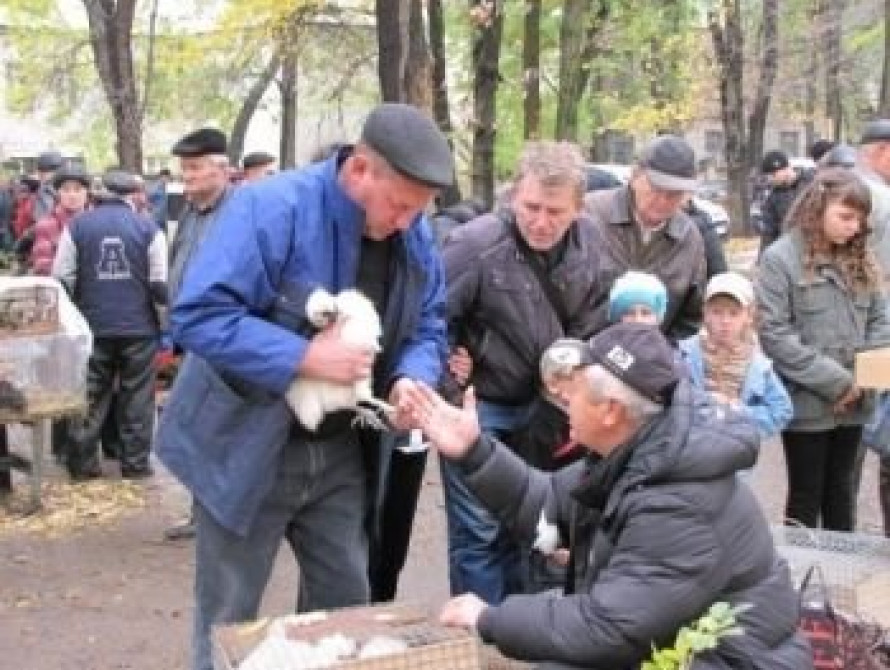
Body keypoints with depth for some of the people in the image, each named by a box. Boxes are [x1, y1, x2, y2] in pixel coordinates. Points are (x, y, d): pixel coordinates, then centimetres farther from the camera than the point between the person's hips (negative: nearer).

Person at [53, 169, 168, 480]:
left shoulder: (77, 225, -2)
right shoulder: (148, 228, -6)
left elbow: (62, 279, -3)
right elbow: (161, 285, -8)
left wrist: (75, 313, 15)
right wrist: (163, 299, 15)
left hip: (92, 326, 1)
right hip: (139, 327, -1)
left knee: (89, 398, 11)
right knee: (136, 400, 9)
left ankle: (82, 463, 16)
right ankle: (135, 463, 13)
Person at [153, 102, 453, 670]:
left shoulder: (416, 236, -2)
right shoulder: (269, 208, -24)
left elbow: (428, 329, 7)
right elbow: (197, 317, -29)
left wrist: (411, 379, -15)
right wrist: (306, 358, -32)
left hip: (341, 451, 6)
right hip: (248, 450, -5)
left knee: (347, 605, 16)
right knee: (230, 621, 9)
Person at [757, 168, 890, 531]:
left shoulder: (859, 259, 8)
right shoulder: (780, 259, -11)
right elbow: (773, 335, -17)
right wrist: (834, 380, -17)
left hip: (851, 401, 6)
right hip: (807, 402, -5)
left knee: (841, 488, 17)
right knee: (807, 493, 7)